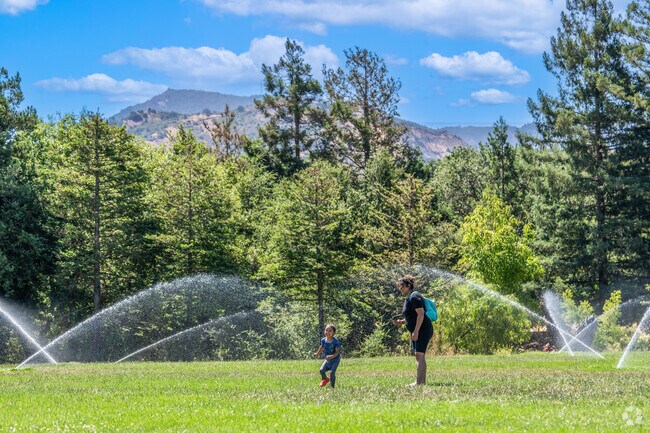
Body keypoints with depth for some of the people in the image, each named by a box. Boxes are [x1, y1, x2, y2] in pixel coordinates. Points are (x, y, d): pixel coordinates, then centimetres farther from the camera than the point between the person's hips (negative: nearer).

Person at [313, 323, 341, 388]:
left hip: (335, 359, -5)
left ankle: (332, 386, -2)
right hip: (327, 359, 5)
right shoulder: (323, 340, -7)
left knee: (332, 372, -17)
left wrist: (332, 356, -41)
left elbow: (337, 352, -24)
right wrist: (317, 353, 28)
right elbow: (322, 347, 15)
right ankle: (325, 379, 25)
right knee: (322, 370, -8)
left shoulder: (335, 341, -23)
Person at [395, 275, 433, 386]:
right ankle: (423, 381, 14)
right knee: (418, 356, 11)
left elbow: (420, 314, -23)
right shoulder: (408, 298, 18)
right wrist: (402, 321, 11)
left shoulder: (414, 297, -14)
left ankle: (419, 382, -20)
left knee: (419, 354, -15)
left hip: (423, 330, -11)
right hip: (417, 332, 11)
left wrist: (416, 331, -26)